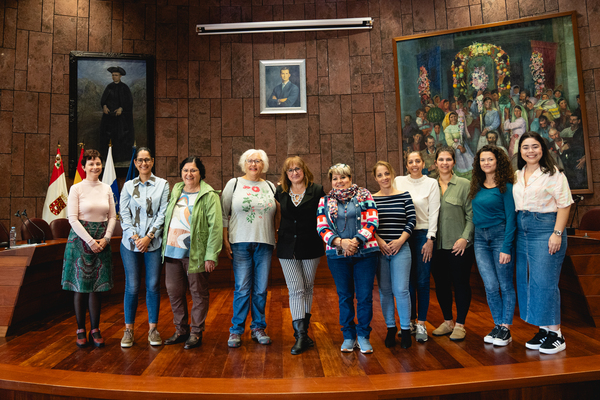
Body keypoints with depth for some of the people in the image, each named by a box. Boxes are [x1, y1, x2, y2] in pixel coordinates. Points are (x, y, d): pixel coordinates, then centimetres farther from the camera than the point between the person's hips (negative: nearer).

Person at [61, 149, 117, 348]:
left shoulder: (107, 189, 8)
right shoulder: (76, 189, -3)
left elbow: (112, 217, 8)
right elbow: (72, 219, -8)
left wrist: (105, 238, -5)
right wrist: (90, 241, -13)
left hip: (102, 241, 3)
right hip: (81, 239, -3)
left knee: (97, 286, 5)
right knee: (81, 287, 2)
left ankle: (95, 330, 14)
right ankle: (81, 330, 15)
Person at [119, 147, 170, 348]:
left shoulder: (162, 184, 4)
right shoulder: (128, 186, 9)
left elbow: (163, 214, -2)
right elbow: (124, 213, 4)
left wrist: (148, 237, -9)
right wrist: (135, 237, -8)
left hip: (154, 243, -1)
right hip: (130, 242, 1)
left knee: (153, 285, 2)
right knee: (132, 286, 2)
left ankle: (153, 329, 14)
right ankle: (128, 329, 16)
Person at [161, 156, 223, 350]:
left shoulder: (209, 195, -7)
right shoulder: (176, 191, 13)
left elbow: (215, 227, -12)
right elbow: (167, 218, 20)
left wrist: (211, 256, -16)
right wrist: (165, 245, 15)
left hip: (195, 254, -6)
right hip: (172, 252, 6)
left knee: (198, 293, 6)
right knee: (174, 291, 14)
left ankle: (196, 333, 21)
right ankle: (181, 330, 31)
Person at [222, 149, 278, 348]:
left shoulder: (270, 187, 12)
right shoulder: (234, 184, 6)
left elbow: (277, 214, 15)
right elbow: (224, 214, 5)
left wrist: (277, 239, 5)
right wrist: (225, 240, -3)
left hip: (265, 244, 2)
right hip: (240, 243, -2)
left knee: (261, 289, 6)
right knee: (242, 289, -2)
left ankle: (258, 328, 21)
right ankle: (236, 331, 12)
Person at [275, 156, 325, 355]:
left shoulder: (317, 190, -3)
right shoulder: (280, 192, 4)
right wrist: (278, 233, 7)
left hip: (310, 247, -1)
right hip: (287, 248, 1)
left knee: (307, 288, 12)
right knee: (295, 290, -3)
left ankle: (303, 329, 28)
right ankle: (301, 336, -1)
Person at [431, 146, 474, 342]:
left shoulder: (464, 185, -2)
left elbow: (471, 215, -4)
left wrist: (465, 237, -13)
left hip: (459, 245, -3)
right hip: (437, 244, 3)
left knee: (461, 283, 6)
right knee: (441, 283, 11)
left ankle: (460, 324, 21)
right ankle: (447, 321, 29)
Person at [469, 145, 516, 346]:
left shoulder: (505, 186, -6)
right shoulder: (477, 186, 10)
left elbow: (511, 217, -9)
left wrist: (506, 247, -14)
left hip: (501, 235, -4)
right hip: (480, 239, 4)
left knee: (505, 286, 3)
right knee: (490, 286, 3)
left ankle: (505, 328, 14)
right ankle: (498, 326, 17)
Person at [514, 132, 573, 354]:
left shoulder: (552, 173, -5)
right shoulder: (517, 175, 13)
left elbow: (564, 204, -9)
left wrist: (557, 233, -17)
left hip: (545, 229, -7)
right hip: (522, 231, 7)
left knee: (545, 281, -7)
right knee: (527, 281, 9)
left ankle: (555, 333, 5)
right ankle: (543, 330, 20)